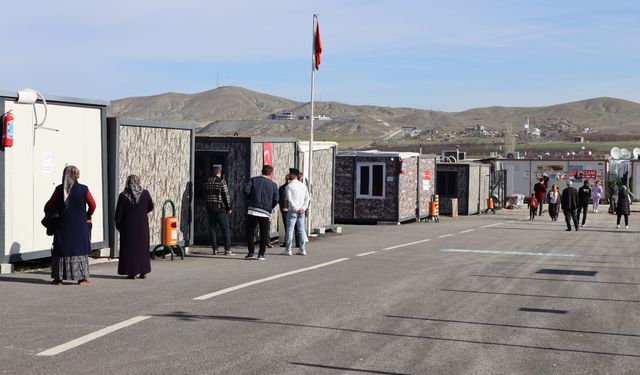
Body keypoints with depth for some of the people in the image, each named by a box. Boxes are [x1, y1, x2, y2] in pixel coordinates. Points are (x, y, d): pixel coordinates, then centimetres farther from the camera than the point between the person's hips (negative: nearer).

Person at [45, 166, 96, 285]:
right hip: (80, 225, -1)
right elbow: (92, 205, -2)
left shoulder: (59, 189, -3)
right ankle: (82, 277, 5)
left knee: (61, 250, 8)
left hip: (63, 225, 1)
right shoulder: (83, 189, -6)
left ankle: (58, 278, 9)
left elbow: (49, 205, 2)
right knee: (80, 250, 6)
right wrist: (87, 216, 16)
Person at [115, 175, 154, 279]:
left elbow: (118, 212, -8)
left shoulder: (123, 196, -10)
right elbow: (151, 207, 8)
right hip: (142, 225, 2)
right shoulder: (145, 193, -5)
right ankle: (143, 272, 12)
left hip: (128, 226, -2)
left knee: (129, 248, 6)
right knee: (142, 247, 11)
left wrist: (118, 225, 5)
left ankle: (131, 272, 3)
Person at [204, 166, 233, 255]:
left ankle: (215, 249, 6)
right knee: (225, 229, 0)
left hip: (210, 208, 5)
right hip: (220, 209, -5)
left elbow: (205, 195, 14)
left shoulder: (207, 182, 8)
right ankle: (227, 249, -4)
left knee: (213, 229, 8)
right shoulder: (221, 181, -9)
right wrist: (229, 207, -4)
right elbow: (226, 195, -10)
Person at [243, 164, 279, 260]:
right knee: (264, 234, 9)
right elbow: (276, 200, 0)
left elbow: (246, 191, -7)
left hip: (252, 210, 0)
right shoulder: (273, 185, 6)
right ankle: (261, 254, 6)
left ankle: (251, 252, 5)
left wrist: (250, 200, 9)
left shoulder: (253, 180, 6)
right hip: (265, 213, 0)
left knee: (250, 231, 10)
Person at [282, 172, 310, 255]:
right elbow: (307, 198, 7)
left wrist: (296, 209, -12)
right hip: (301, 212, 5)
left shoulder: (289, 186, -6)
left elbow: (290, 199, -14)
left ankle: (288, 250, -1)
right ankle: (302, 250, 8)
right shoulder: (303, 185, 11)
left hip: (293, 211, -5)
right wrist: (303, 208, 0)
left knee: (290, 230, -1)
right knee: (301, 230, 7)